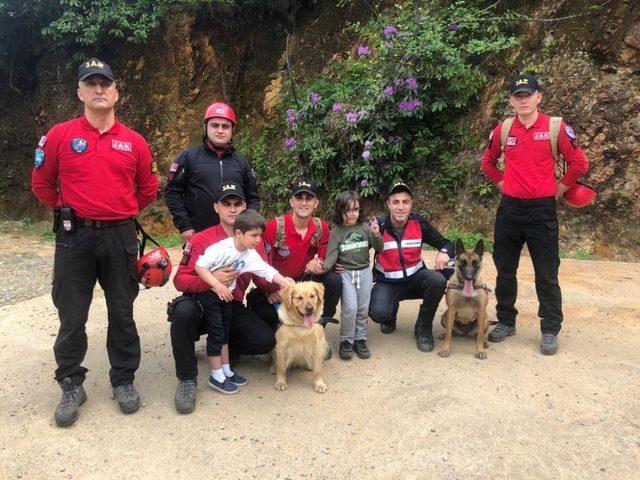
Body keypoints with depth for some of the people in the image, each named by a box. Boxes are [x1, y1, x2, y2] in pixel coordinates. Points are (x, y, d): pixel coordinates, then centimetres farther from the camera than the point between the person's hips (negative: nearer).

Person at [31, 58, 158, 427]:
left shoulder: (134, 142, 3)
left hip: (120, 237, 1)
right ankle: (72, 385, 24)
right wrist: (69, 211, 10)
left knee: (122, 313, 10)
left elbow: (148, 190, 13)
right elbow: (42, 183, 9)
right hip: (74, 237, -1)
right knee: (72, 316, 7)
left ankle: (124, 380, 25)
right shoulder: (60, 136, 0)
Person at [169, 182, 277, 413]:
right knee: (183, 311, -37)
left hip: (233, 309, 3)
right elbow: (179, 280, -14)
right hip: (201, 304, -3)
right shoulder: (201, 240, -11)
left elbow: (263, 279, 3)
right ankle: (187, 379, -17)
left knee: (267, 340, -18)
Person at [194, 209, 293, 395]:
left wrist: (282, 281, -24)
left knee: (225, 331, 14)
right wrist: (217, 285, -34)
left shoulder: (250, 254, -6)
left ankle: (226, 370, 27)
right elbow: (199, 265, -29)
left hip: (225, 294, 7)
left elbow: (267, 270, -9)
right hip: (207, 292, -7)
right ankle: (217, 376, 7)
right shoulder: (222, 248, -27)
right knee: (216, 332, -5)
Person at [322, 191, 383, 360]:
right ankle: (346, 341, 5)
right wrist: (324, 267, -28)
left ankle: (360, 339, 21)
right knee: (350, 308, -12)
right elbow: (332, 254, -9)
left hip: (365, 271, 3)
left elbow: (379, 248, 4)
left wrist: (376, 235, -16)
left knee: (363, 308, 6)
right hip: (346, 272, -3)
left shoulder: (365, 227, 3)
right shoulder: (336, 231, -3)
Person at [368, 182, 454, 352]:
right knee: (378, 313, -30)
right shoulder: (378, 226, -14)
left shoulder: (419, 223, -9)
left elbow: (445, 243, 0)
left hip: (415, 276, 2)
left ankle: (423, 328, -4)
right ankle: (391, 314, 13)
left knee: (438, 281, -30)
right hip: (387, 282, -2)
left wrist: (444, 252, -23)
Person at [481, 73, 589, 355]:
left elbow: (579, 163, -1)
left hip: (542, 210, -3)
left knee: (546, 274, 3)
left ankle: (550, 331, 15)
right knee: (505, 270, 11)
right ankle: (506, 322, 26)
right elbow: (487, 162, 19)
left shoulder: (555, 128, -4)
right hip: (509, 209, 3)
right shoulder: (502, 130, 5)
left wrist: (559, 188, 2)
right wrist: (502, 183, 10)